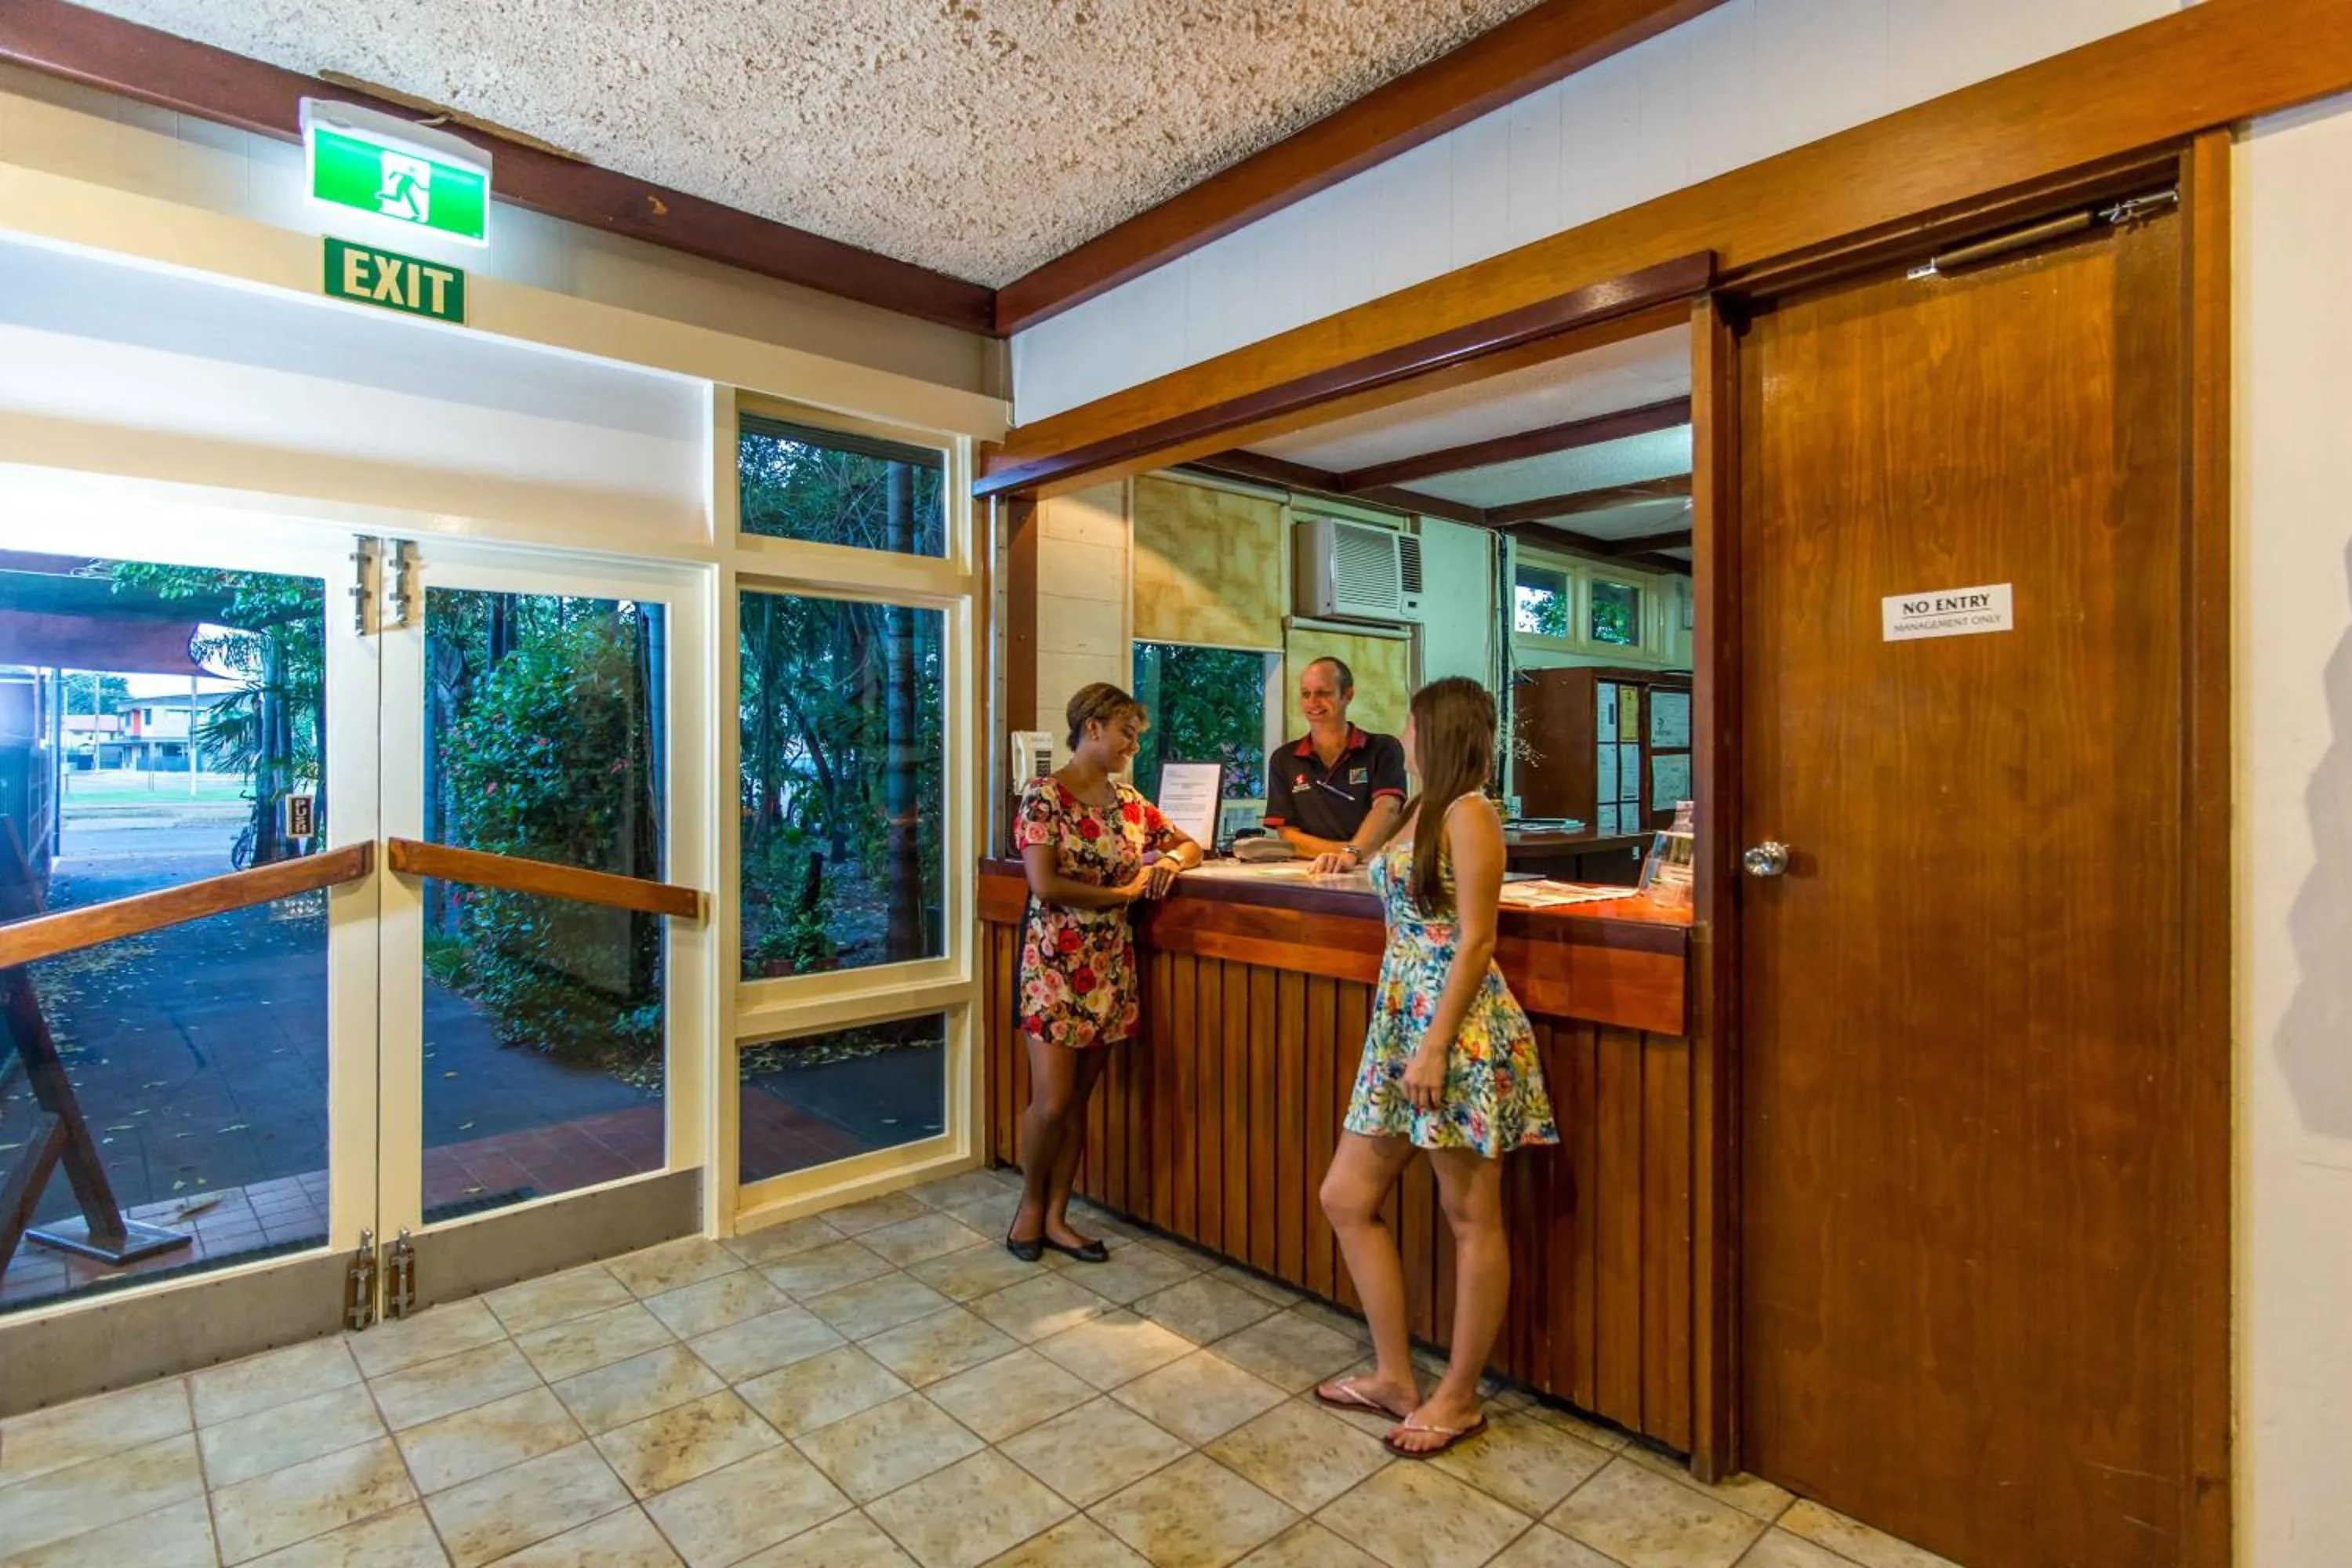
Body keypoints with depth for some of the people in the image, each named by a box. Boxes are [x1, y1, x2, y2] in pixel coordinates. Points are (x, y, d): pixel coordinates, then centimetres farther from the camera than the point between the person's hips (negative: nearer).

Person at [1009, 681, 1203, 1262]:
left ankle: (1056, 1218, 24)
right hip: (1055, 962, -5)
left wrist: (1170, 860, -4)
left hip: (1111, 964, 6)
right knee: (1052, 1102, -4)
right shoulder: (1042, 796, -10)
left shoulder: (1129, 801, 8)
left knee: (1079, 1101, 10)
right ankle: (1030, 1203, 23)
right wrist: (1124, 893, -13)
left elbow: (1189, 845, 19)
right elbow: (1045, 887, -19)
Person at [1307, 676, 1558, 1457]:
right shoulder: (1423, 811, 14)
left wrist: (1436, 1048, -19)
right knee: (1347, 1197, 11)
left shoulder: (1469, 813, -11)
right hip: (1400, 1021, 10)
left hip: (1458, 1029, -10)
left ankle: (1459, 1396, 24)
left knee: (1471, 1217, 7)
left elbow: (1475, 941, -17)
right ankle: (1395, 1376, 26)